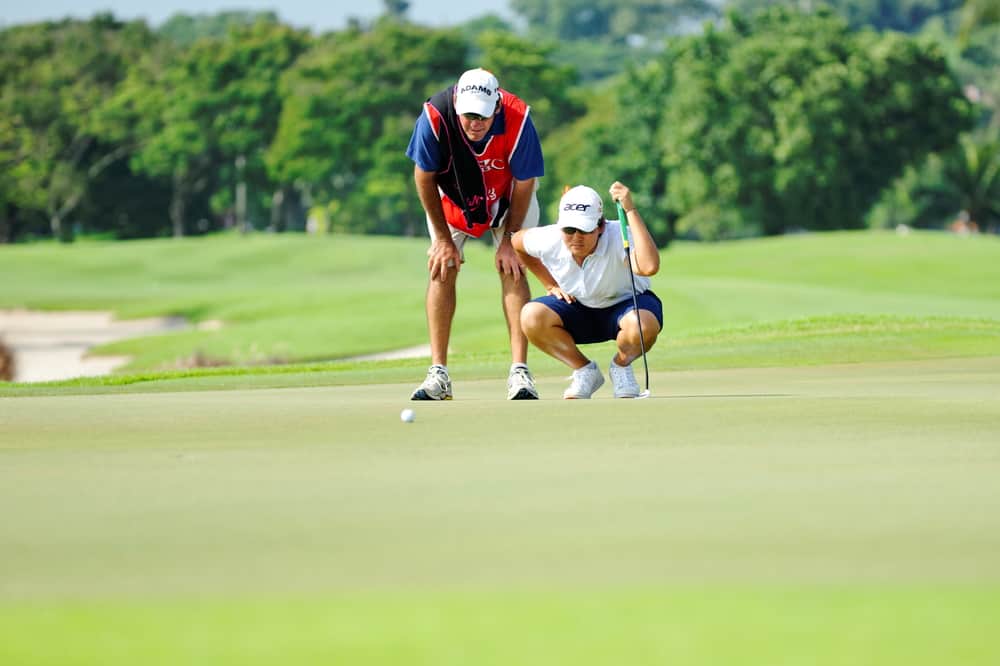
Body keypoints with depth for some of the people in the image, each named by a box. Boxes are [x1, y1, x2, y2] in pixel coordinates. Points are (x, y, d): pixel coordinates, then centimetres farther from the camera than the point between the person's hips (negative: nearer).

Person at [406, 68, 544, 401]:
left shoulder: (518, 119, -36)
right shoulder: (435, 117, -35)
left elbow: (524, 184, -19)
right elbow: (424, 177, -17)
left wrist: (509, 239, -15)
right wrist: (442, 238, -13)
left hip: (508, 200, -1)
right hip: (452, 198, 1)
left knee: (512, 270, -13)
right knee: (441, 267, -10)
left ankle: (519, 371, -15)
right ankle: (438, 374, -9)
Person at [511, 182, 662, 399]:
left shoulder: (617, 237, -31)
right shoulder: (550, 240, -20)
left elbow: (649, 267, -54)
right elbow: (517, 242, 6)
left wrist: (630, 210, -53)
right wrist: (551, 285, 2)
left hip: (625, 304, -3)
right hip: (578, 309, 3)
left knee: (642, 324, -40)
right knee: (531, 315, -27)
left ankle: (621, 365, -2)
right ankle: (584, 371, -3)